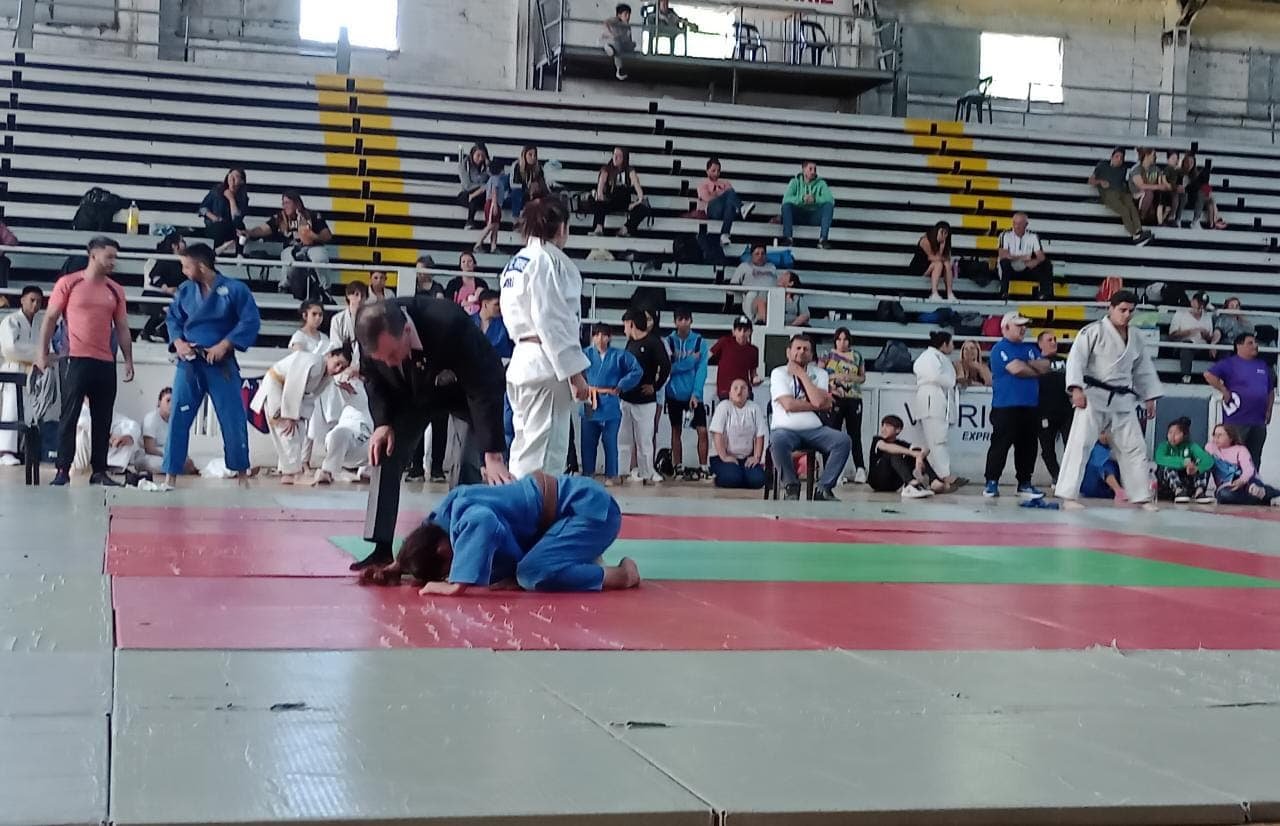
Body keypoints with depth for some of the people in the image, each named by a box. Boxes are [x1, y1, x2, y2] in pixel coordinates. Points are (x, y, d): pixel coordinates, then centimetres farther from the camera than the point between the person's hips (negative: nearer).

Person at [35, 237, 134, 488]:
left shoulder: (116, 290, 11)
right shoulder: (68, 283, 1)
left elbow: (122, 328, 14)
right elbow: (50, 319, 2)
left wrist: (128, 360, 9)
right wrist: (42, 352, -4)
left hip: (106, 363, 4)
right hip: (75, 360, -4)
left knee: (103, 419, 6)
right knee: (69, 417, -3)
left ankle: (99, 471, 12)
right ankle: (62, 471, -1)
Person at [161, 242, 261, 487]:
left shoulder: (234, 289, -8)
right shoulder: (185, 291, 5)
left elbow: (251, 321, -10)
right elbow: (173, 318, 14)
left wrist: (225, 344, -16)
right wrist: (177, 342, -6)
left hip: (221, 364, -3)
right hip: (188, 363, 3)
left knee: (233, 419, 3)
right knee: (178, 418, 1)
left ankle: (241, 471, 19)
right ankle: (171, 473, 9)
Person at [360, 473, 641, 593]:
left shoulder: (463, 516, -29)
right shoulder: (446, 512, -1)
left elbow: (482, 524, -55)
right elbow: (419, 539, 24)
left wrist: (456, 585, -52)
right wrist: (397, 566, 11)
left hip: (592, 508, -10)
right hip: (575, 496, 10)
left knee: (533, 575, -25)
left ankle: (622, 574, -11)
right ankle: (583, 558, 11)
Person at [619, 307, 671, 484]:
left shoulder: (653, 342, -8)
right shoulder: (630, 343, 14)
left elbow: (666, 366, -15)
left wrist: (655, 386, -10)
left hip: (645, 400, -7)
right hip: (626, 398, 7)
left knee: (644, 440, -1)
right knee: (630, 438, 7)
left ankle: (647, 474, 7)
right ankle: (637, 471, 13)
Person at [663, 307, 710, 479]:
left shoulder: (700, 342, -3)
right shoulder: (668, 342, -1)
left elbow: (701, 370, -8)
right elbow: (668, 367, -10)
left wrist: (696, 393, -17)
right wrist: (690, 360, -18)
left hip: (694, 394, -1)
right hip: (674, 394, 1)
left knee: (702, 430, -9)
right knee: (676, 430, 9)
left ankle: (703, 466, -3)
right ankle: (679, 467, 16)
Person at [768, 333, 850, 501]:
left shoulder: (819, 374, 11)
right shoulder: (779, 373, 2)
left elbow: (819, 401, -10)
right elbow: (789, 405, -13)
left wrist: (802, 375, -5)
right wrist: (818, 406, -5)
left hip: (814, 430, 3)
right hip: (786, 429, -3)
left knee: (843, 440, -23)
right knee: (779, 440, -38)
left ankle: (824, 489, -14)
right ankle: (791, 487, -14)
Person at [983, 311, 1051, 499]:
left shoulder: (1030, 348, 20)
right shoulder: (1000, 349, -5)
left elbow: (1045, 366, 8)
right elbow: (1016, 369, -18)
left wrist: (1028, 364, -9)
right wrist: (1037, 371, 0)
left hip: (1030, 407, 7)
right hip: (1005, 407, -7)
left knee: (1028, 447, 7)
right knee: (1000, 445, -8)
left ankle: (1024, 483, 14)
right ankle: (992, 482, -2)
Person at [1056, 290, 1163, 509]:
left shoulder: (1135, 340, 14)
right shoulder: (1094, 331, -7)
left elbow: (1144, 370, 22)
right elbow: (1076, 359, -15)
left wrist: (1150, 398, 18)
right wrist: (1077, 389, -25)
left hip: (1122, 401, 6)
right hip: (1094, 397, -6)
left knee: (1135, 447, 10)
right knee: (1080, 444, -12)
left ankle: (1141, 497, 20)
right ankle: (1068, 495, -9)